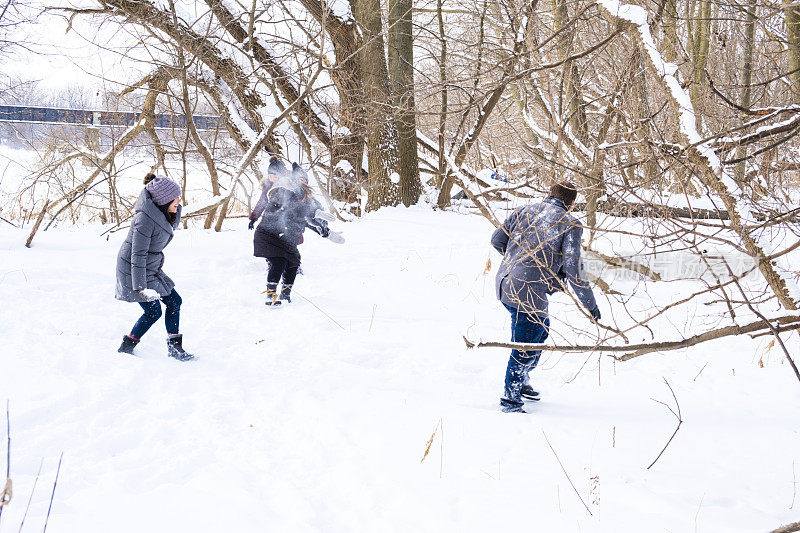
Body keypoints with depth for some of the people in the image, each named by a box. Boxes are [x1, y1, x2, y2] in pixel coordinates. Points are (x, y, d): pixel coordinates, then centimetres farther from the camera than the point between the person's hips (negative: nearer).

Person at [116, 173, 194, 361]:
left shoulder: (164, 214, -2)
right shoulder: (145, 218, -28)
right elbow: (138, 254, -28)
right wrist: (140, 287, -30)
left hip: (151, 268, 9)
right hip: (133, 270, -9)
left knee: (174, 301, 8)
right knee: (153, 311, -6)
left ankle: (175, 348, 16)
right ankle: (125, 349, 9)